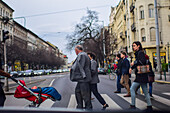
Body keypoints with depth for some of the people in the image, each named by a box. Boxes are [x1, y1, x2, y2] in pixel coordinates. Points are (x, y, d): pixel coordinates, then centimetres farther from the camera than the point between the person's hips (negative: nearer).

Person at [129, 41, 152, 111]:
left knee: (132, 89, -5)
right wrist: (131, 68, 8)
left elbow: (143, 61, -26)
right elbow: (137, 63, 22)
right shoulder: (138, 53, 17)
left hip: (141, 76, -10)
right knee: (145, 91, 12)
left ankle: (133, 105, 1)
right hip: (142, 76, 10)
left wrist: (134, 63, -17)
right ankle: (149, 106, 18)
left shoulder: (140, 53, -11)